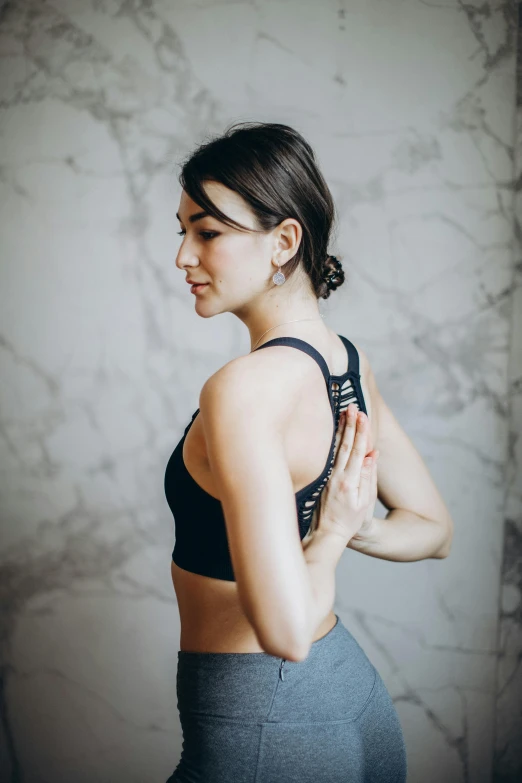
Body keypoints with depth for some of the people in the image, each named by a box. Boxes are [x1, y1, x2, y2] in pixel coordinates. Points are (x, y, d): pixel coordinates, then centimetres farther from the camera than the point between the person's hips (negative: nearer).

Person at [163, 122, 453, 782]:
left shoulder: (244, 387, -26)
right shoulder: (349, 362, -1)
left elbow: (286, 632, -31)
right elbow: (432, 528, 10)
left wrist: (328, 535, -15)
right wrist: (347, 527, -7)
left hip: (261, 725, -7)